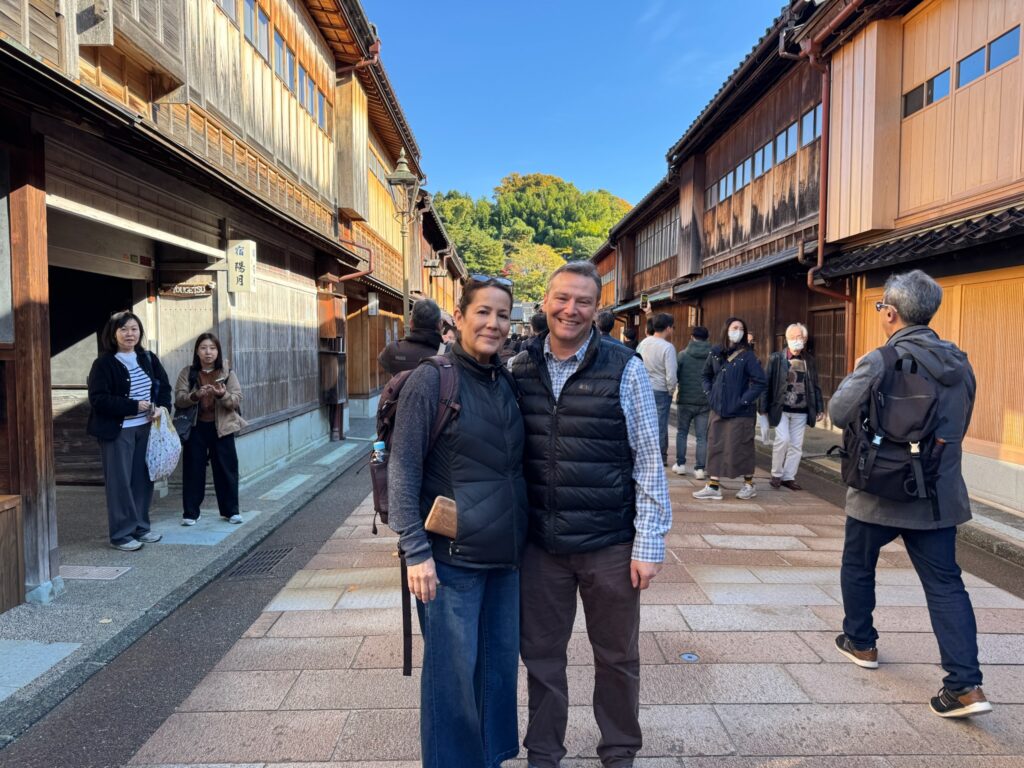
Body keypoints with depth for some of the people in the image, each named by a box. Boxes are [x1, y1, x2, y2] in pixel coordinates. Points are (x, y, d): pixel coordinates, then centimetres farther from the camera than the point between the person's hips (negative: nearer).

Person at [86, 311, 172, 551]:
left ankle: (140, 527, 24)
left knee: (143, 479, 10)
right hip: (117, 431, -5)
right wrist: (135, 406, -20)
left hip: (145, 428, 5)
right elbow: (98, 399, -16)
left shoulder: (148, 358, 7)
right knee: (120, 482, 0)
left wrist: (162, 407, -8)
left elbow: (164, 387, 12)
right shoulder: (104, 364, -9)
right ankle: (121, 534, 10)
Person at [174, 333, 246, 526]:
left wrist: (222, 395, -26)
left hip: (221, 427, 0)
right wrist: (195, 395, -26)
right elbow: (178, 399, -6)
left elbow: (237, 400, -6)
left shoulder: (227, 373, 1)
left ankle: (231, 510, 17)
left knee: (226, 469, 5)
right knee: (193, 469, 5)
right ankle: (190, 512, 15)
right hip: (195, 428, 0)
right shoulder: (187, 372, 2)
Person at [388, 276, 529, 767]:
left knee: (500, 665, 17)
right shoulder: (431, 380, -11)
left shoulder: (508, 383, 7)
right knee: (453, 674, 6)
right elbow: (402, 470, -12)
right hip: (452, 559, -6)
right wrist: (416, 551, -16)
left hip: (506, 557, 6)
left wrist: (521, 537, 14)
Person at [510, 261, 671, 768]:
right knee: (540, 652, 16)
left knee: (617, 656, 15)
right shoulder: (519, 369, 1)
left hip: (610, 543, -2)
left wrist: (649, 542, -9)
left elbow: (648, 460, -7)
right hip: (540, 542, 2)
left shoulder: (624, 369, -8)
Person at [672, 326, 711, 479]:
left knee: (681, 432, 15)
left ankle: (680, 464, 16)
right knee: (702, 436, 6)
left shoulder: (683, 354, -6)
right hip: (705, 402, 1)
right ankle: (700, 468, 3)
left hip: (685, 400, -1)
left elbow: (674, 376, -6)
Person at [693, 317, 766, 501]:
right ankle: (714, 486, 12)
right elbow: (706, 375, 20)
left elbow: (759, 382, -8)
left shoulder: (747, 355, -6)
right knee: (715, 446, 5)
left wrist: (744, 400, -13)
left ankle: (749, 484, 21)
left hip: (739, 411, -4)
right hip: (718, 409, 5)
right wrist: (710, 393, 6)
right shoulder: (715, 352, 7)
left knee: (740, 448, 3)